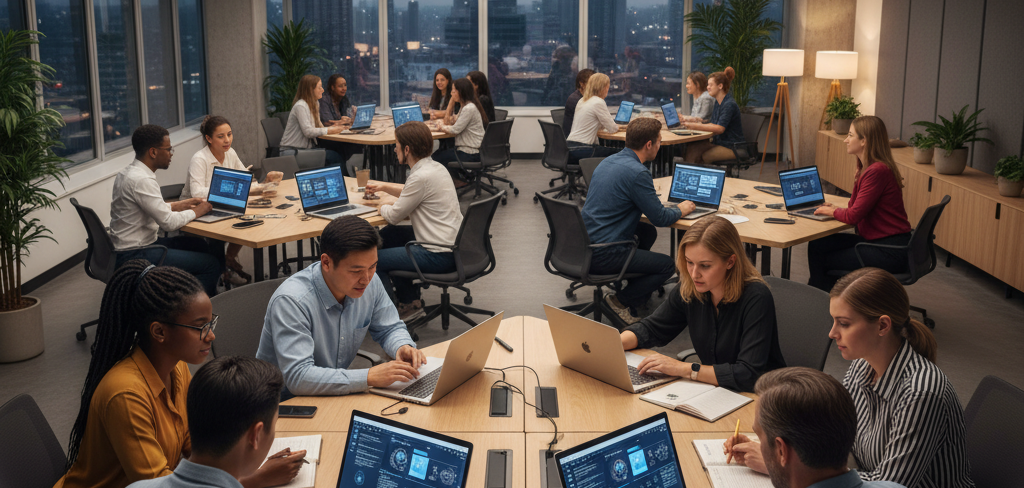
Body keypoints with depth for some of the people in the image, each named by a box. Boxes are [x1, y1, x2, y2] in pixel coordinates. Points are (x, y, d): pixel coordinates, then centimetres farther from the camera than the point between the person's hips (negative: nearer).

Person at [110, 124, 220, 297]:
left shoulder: (128, 172, 10)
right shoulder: (141, 180, -22)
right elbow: (168, 222, -23)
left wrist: (179, 205, 13)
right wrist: (196, 212, -7)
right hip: (134, 255, -11)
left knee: (212, 247, 13)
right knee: (211, 264, -16)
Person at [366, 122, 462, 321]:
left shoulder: (421, 177, -21)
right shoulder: (436, 167, 8)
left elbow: (394, 216, -11)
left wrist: (382, 208, 10)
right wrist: (383, 186, 31)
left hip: (438, 255, -10)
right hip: (454, 243, 10)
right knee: (389, 234, 25)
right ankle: (410, 302, 27)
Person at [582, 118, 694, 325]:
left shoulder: (608, 161, 11)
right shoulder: (637, 173, -18)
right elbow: (660, 218, -12)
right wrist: (680, 210, 9)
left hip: (584, 245, 9)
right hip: (603, 256, -9)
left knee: (648, 231, 26)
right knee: (668, 265, 2)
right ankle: (622, 302, 0)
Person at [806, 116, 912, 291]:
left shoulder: (877, 171, -21)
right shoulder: (866, 168, 11)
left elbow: (854, 216, -19)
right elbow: (855, 207, 14)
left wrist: (831, 211, -1)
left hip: (890, 251, -9)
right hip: (876, 240, 9)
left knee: (822, 260, -4)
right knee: (816, 245, 6)